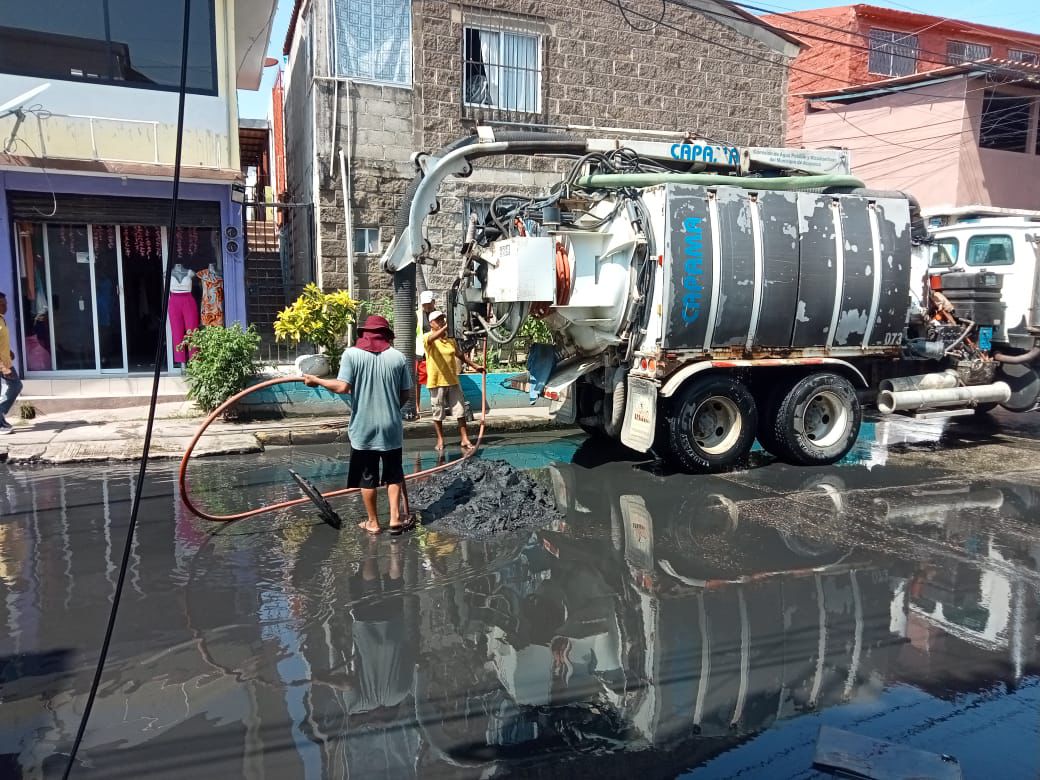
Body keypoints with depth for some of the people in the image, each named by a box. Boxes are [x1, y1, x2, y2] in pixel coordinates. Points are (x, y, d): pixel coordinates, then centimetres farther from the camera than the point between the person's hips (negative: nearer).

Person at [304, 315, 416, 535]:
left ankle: (373, 522, 20)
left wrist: (316, 380, 0)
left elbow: (342, 387, -15)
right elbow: (405, 395, 3)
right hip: (391, 426, 1)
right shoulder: (398, 356, -1)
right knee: (394, 474, 14)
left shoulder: (351, 353, -6)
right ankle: (395, 519, 13)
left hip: (363, 428, -1)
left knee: (367, 477, 10)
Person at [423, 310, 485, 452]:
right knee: (438, 414, 5)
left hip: (453, 381, 5)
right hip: (437, 382, -5)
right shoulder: (427, 338, -6)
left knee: (460, 411, 3)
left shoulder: (450, 338, 11)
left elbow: (460, 355, 22)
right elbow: (433, 338, -31)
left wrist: (475, 366, 21)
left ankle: (464, 439, 9)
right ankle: (440, 440, 17)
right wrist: (446, 327, -46)